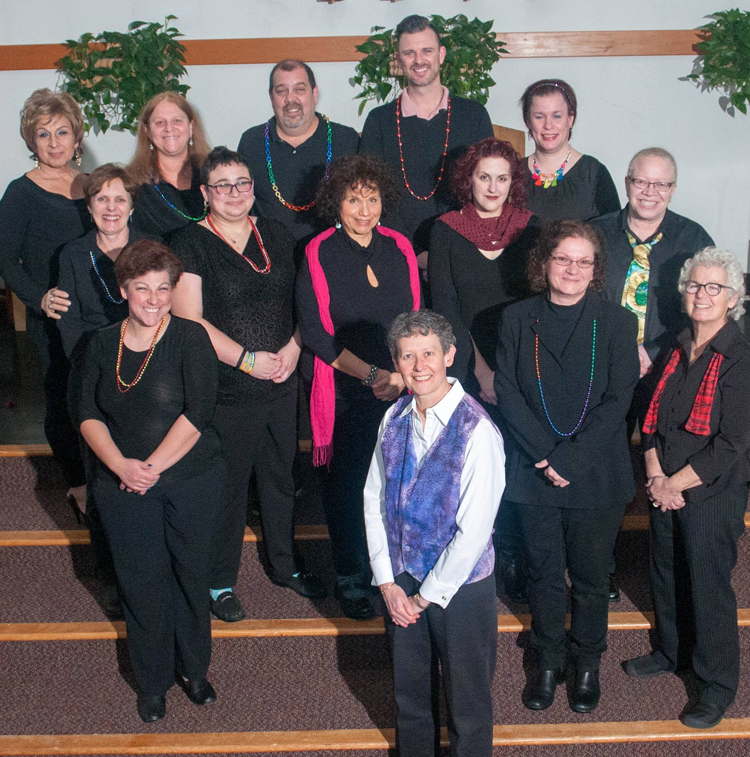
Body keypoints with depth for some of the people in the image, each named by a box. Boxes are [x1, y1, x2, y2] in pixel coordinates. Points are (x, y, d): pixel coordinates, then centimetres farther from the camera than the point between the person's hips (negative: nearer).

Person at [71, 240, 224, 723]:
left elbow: (197, 412, -15)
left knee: (190, 574, 10)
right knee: (141, 580, 8)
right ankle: (153, 680, 27)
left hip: (191, 481, -2)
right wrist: (122, 465, -13)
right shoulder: (102, 344, 4)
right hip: (124, 485, 2)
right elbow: (87, 413, 2)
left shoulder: (190, 339, -8)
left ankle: (194, 668, 31)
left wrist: (153, 466, -16)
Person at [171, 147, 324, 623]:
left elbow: (302, 297, 14)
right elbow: (189, 320, -13)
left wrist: (295, 344, -5)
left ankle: (286, 565, 36)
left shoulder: (276, 235, 9)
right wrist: (247, 359, -17)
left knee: (282, 476, 17)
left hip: (283, 383, 5)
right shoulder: (191, 244, -7)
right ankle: (220, 581, 24)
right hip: (227, 389, -5)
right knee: (227, 486, 5)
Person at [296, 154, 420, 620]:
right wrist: (371, 373, -14)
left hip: (403, 390, 3)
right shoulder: (320, 255, -3)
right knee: (348, 485, 4)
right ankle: (351, 578, 23)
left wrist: (402, 374, -6)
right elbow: (316, 333, -6)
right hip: (346, 394, -3)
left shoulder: (400, 249, 7)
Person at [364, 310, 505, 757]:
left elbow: (474, 531, -21)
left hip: (461, 586, -5)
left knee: (468, 700, 14)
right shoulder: (394, 419, -3)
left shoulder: (478, 431, -22)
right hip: (401, 582, 5)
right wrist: (387, 582, -3)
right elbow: (374, 501, 2)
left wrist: (427, 596, -12)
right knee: (410, 692, 23)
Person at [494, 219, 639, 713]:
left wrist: (569, 458, -17)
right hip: (534, 473, 1)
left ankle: (588, 664, 33)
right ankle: (548, 662, 33)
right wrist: (545, 454, -14)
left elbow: (618, 400, -9)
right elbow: (507, 393, -3)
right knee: (544, 574, 14)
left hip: (597, 475, -1)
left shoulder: (617, 322, -3)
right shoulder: (518, 319, 1)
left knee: (591, 578, 12)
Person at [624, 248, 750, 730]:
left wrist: (674, 484, -13)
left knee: (709, 587, 5)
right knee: (667, 575, 19)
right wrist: (656, 476, -6)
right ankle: (671, 651, 42)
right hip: (665, 490, 6)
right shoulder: (677, 350, 6)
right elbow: (653, 419, 8)